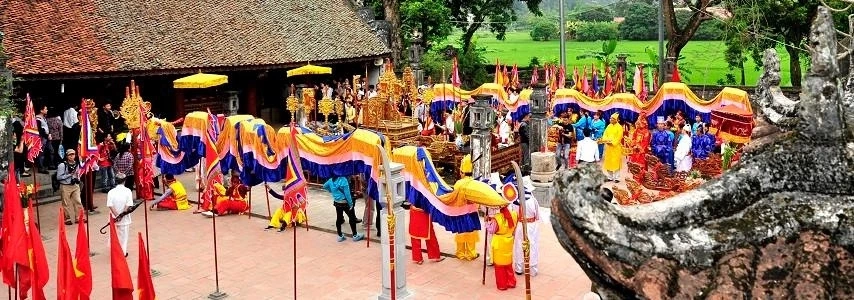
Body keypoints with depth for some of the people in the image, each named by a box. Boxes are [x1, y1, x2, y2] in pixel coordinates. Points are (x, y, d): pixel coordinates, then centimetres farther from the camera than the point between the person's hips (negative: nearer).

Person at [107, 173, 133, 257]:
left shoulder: (111, 192, -6)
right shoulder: (128, 191, -9)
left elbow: (110, 205, -13)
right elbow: (128, 206, -16)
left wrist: (117, 215, -13)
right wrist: (122, 215, -12)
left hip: (114, 218, 1)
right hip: (124, 219, -1)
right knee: (123, 235, 11)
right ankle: (123, 252, 16)